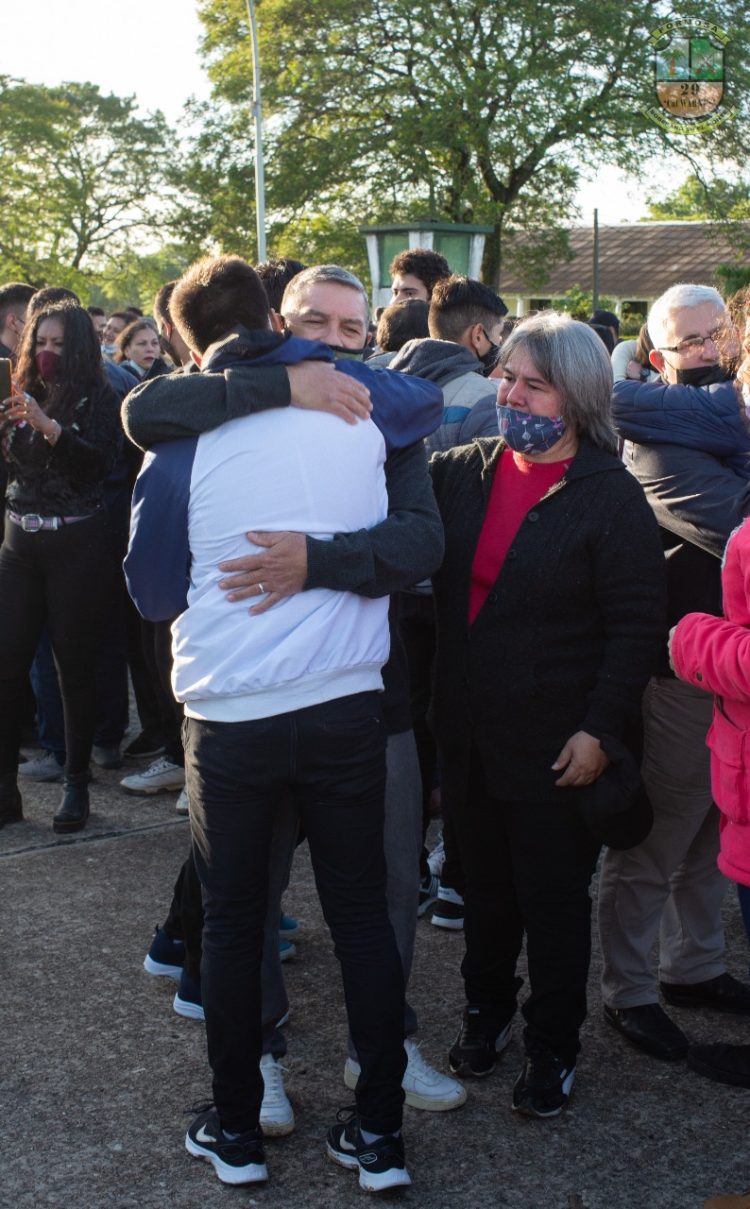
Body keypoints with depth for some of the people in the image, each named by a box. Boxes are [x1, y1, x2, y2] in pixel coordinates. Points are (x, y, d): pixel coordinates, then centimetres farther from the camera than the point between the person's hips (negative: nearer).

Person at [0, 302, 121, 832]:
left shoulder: (99, 398, -2)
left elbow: (102, 461, -17)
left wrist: (48, 427, -28)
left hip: (77, 545, -4)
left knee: (76, 665, 0)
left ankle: (77, 785, 10)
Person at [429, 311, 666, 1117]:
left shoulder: (610, 496, -11)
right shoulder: (464, 471, 3)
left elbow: (636, 624, -12)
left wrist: (601, 730, -15)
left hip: (556, 743, -4)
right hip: (468, 731, 5)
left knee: (554, 898, 8)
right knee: (484, 884, 19)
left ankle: (552, 1048, 26)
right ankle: (486, 1010, 39)